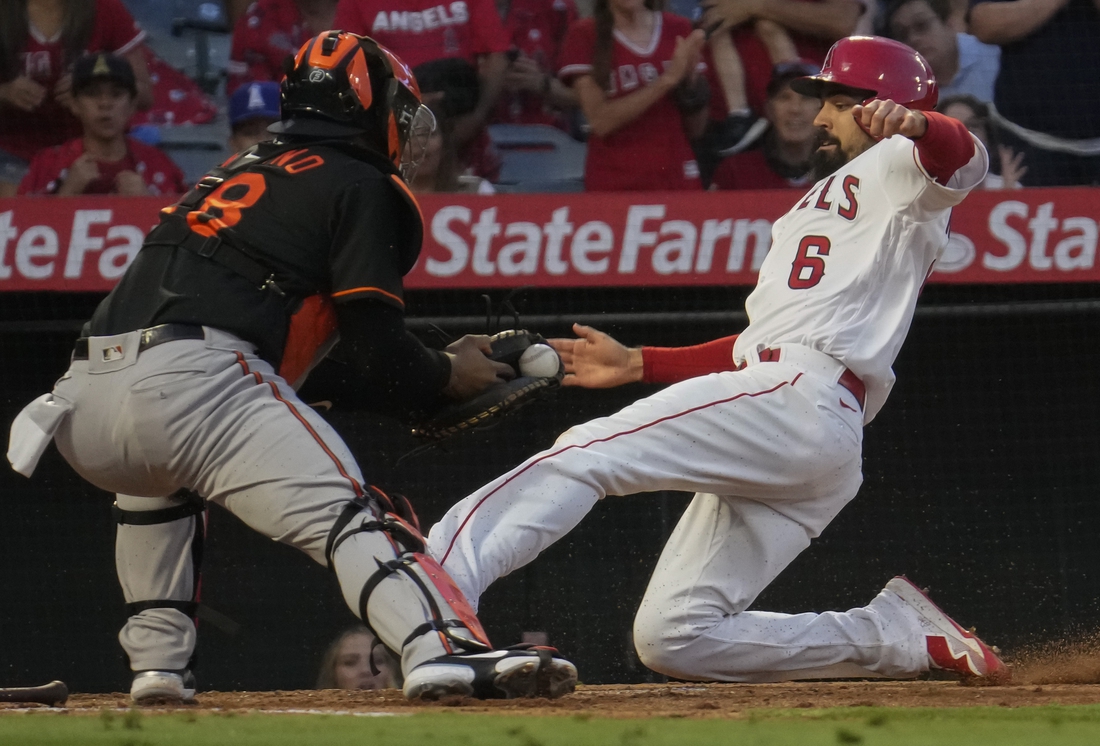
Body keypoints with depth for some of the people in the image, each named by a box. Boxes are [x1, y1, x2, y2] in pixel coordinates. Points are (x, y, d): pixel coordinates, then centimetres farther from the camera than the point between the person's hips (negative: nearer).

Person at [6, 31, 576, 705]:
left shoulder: (239, 170, 32)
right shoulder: (363, 189, 9)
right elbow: (380, 359, 1)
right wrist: (448, 377, 21)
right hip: (196, 383, -7)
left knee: (156, 475, 38)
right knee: (350, 514, -15)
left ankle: (157, 666, 28)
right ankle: (445, 650, -37)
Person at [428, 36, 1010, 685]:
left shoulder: (893, 168, 10)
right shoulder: (809, 212, 38)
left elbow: (963, 159, -15)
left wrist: (913, 124, -38)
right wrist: (637, 364, 31)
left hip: (800, 397, -10)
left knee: (583, 454, -20)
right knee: (672, 637, 0)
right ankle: (905, 634, 1)